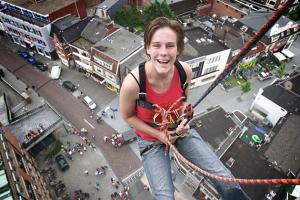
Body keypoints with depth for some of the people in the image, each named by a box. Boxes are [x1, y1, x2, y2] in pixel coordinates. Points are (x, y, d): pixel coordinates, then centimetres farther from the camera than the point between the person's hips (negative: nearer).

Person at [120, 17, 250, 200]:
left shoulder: (185, 71, -19)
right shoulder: (133, 82, -30)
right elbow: (128, 116, -10)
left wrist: (183, 121, -15)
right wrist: (158, 134, -17)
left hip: (180, 130, 3)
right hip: (151, 139, -2)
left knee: (227, 182, -3)